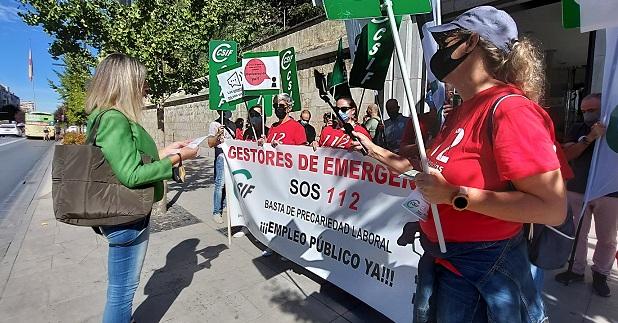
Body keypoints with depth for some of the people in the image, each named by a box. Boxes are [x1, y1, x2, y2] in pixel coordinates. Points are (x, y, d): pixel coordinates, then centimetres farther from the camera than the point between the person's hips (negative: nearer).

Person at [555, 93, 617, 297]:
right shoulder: (577, 129, 5)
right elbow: (567, 155, -9)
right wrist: (590, 138, -21)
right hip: (577, 191, 1)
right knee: (578, 234, 8)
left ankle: (601, 274, 23)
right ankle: (577, 270, 20)